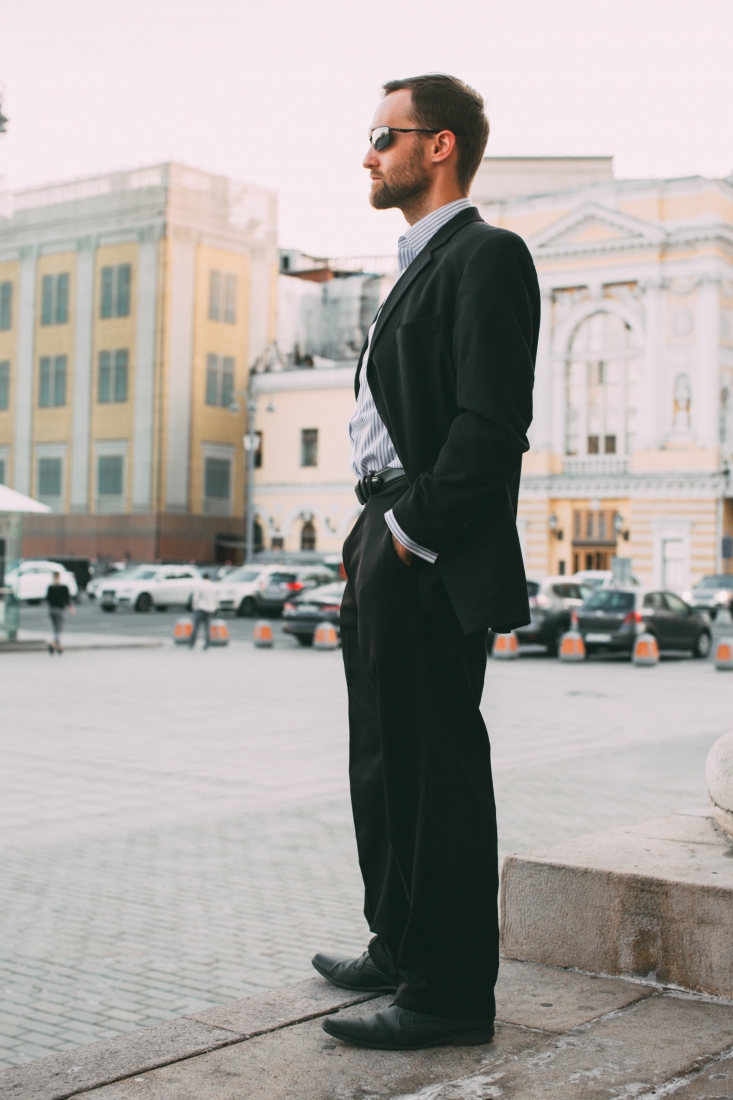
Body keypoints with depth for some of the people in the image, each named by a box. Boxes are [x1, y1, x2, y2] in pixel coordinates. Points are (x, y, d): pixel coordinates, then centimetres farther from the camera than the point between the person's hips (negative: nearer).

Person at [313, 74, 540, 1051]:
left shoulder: (487, 255, -10)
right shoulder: (422, 264, 21)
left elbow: (493, 421, -20)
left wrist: (414, 530, -17)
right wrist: (374, 535, 12)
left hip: (429, 564, -10)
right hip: (384, 544, 11)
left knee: (437, 770, -4)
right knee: (385, 762, 18)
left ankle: (451, 994, 7)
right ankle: (401, 947, 32)